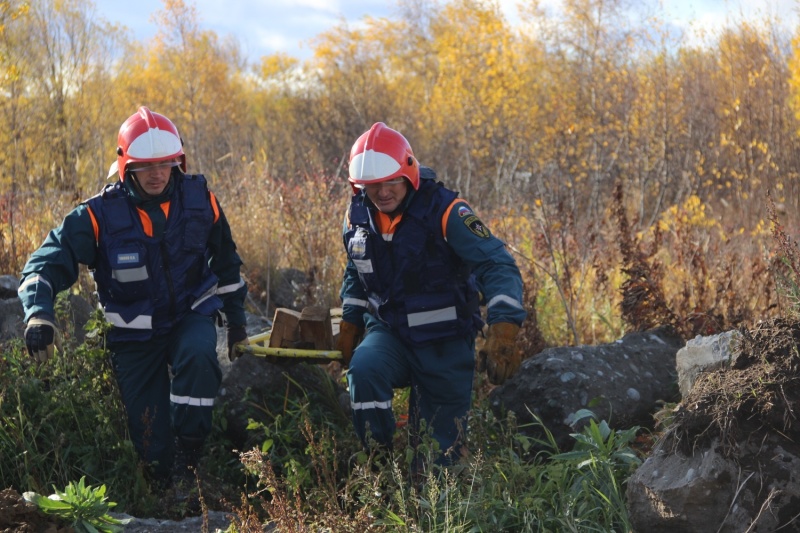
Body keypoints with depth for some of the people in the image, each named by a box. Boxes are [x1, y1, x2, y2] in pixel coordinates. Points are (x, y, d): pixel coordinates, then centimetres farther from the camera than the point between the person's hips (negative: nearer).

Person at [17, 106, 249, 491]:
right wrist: (39, 312, -41)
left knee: (198, 357, -36)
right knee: (151, 441, -3)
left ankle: (188, 454, -19)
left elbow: (225, 261, 9)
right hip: (135, 335, -1)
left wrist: (236, 321, 16)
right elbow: (49, 261, -21)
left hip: (192, 315, 1)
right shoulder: (101, 214, -16)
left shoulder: (199, 199, -8)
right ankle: (168, 490, 30)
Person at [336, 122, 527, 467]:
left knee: (440, 453, -1)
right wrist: (349, 328, 15)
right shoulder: (358, 215, -3)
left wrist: (502, 334, -40)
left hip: (444, 344, -3)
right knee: (364, 370, -32)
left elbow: (497, 265, -28)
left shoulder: (445, 211, -20)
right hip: (388, 332, 3)